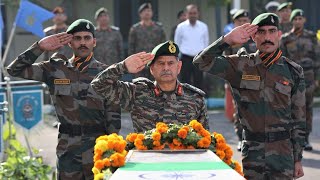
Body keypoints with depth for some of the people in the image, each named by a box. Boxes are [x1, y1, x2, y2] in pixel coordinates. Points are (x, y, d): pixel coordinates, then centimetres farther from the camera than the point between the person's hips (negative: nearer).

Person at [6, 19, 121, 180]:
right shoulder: (55, 70, 5)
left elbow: (113, 115, 3)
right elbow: (15, 69, 4)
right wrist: (40, 47, -3)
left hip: (98, 149, -1)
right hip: (67, 151, 1)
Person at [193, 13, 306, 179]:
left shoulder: (293, 71, 4)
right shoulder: (241, 66, 2)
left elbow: (299, 118, 5)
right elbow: (202, 62, -5)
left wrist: (298, 159, 4)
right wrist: (228, 40, -13)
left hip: (283, 152, 0)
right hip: (252, 151, 0)